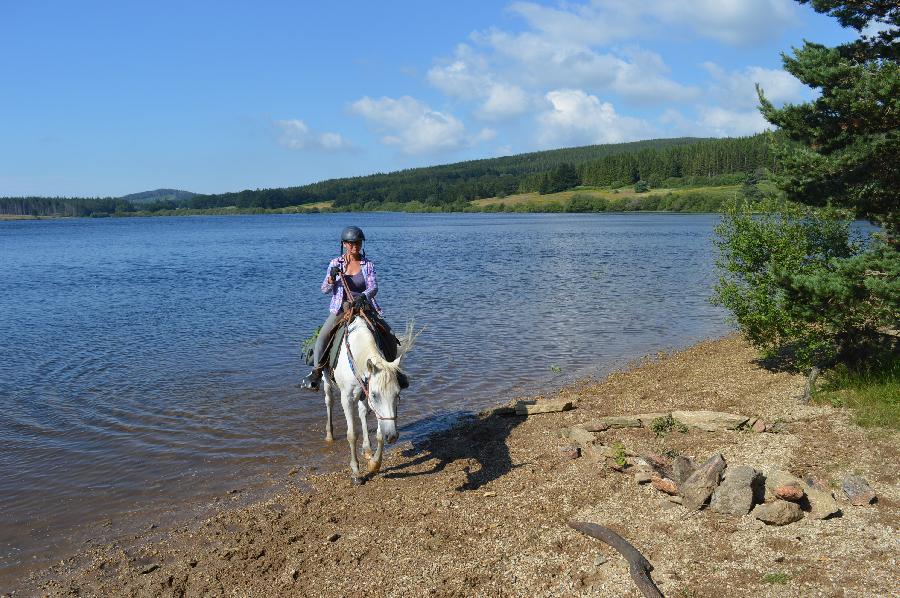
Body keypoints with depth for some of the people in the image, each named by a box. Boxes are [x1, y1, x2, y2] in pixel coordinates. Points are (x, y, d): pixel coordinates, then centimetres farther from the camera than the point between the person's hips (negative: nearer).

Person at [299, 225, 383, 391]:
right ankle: (316, 372, -10)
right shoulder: (335, 263, 5)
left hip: (362, 306, 0)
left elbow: (373, 287, -9)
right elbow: (325, 289, 2)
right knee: (323, 335, -21)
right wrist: (332, 277, -19)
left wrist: (363, 296, -32)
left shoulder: (368, 265, 3)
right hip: (340, 307, 0)